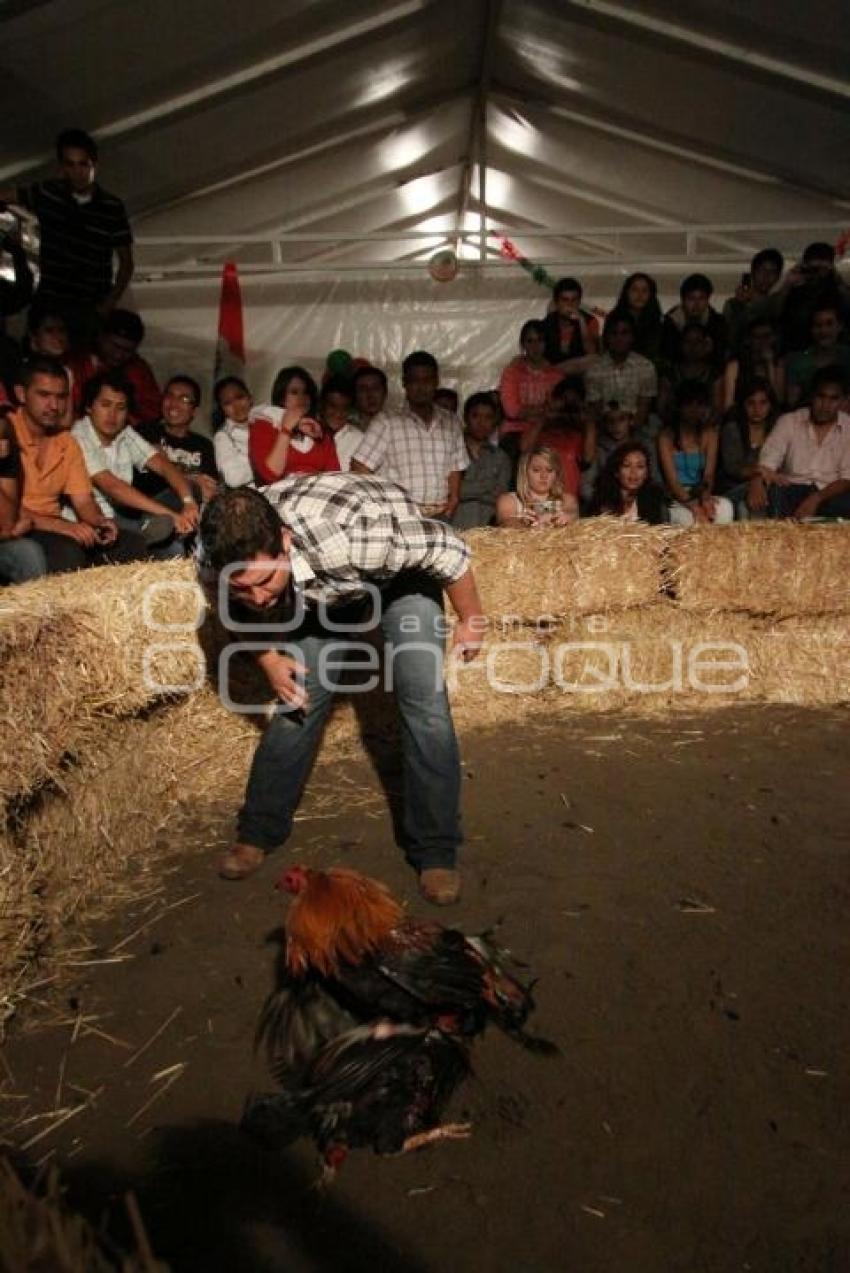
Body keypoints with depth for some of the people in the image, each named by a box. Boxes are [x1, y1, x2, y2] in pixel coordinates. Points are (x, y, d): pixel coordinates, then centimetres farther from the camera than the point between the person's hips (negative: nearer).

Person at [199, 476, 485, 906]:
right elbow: (242, 611, -2)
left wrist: (470, 620, -15)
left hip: (400, 570, -3)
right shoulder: (224, 565, -30)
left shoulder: (349, 534, -46)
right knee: (299, 699, -2)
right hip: (320, 588, 4)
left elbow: (449, 550, -28)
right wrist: (268, 658, -15)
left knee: (425, 704, -13)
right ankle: (258, 831, 16)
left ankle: (435, 850, 0)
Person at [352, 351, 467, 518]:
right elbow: (359, 470, -1)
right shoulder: (386, 421, 3)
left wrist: (452, 504, 0)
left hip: (440, 517, 3)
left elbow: (455, 470, 16)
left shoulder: (452, 423, 15)